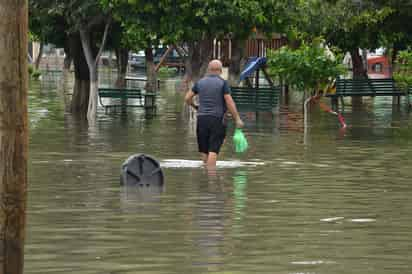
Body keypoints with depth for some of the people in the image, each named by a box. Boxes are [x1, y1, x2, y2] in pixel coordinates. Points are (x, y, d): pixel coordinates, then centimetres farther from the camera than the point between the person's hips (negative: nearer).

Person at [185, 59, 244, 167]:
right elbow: (229, 102, -10)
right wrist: (237, 119, -7)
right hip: (217, 118, -4)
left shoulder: (200, 82, 8)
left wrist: (194, 106, 30)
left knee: (204, 150, 12)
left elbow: (187, 98, 11)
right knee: (213, 150, -7)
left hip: (202, 118, 4)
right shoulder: (222, 83, -4)